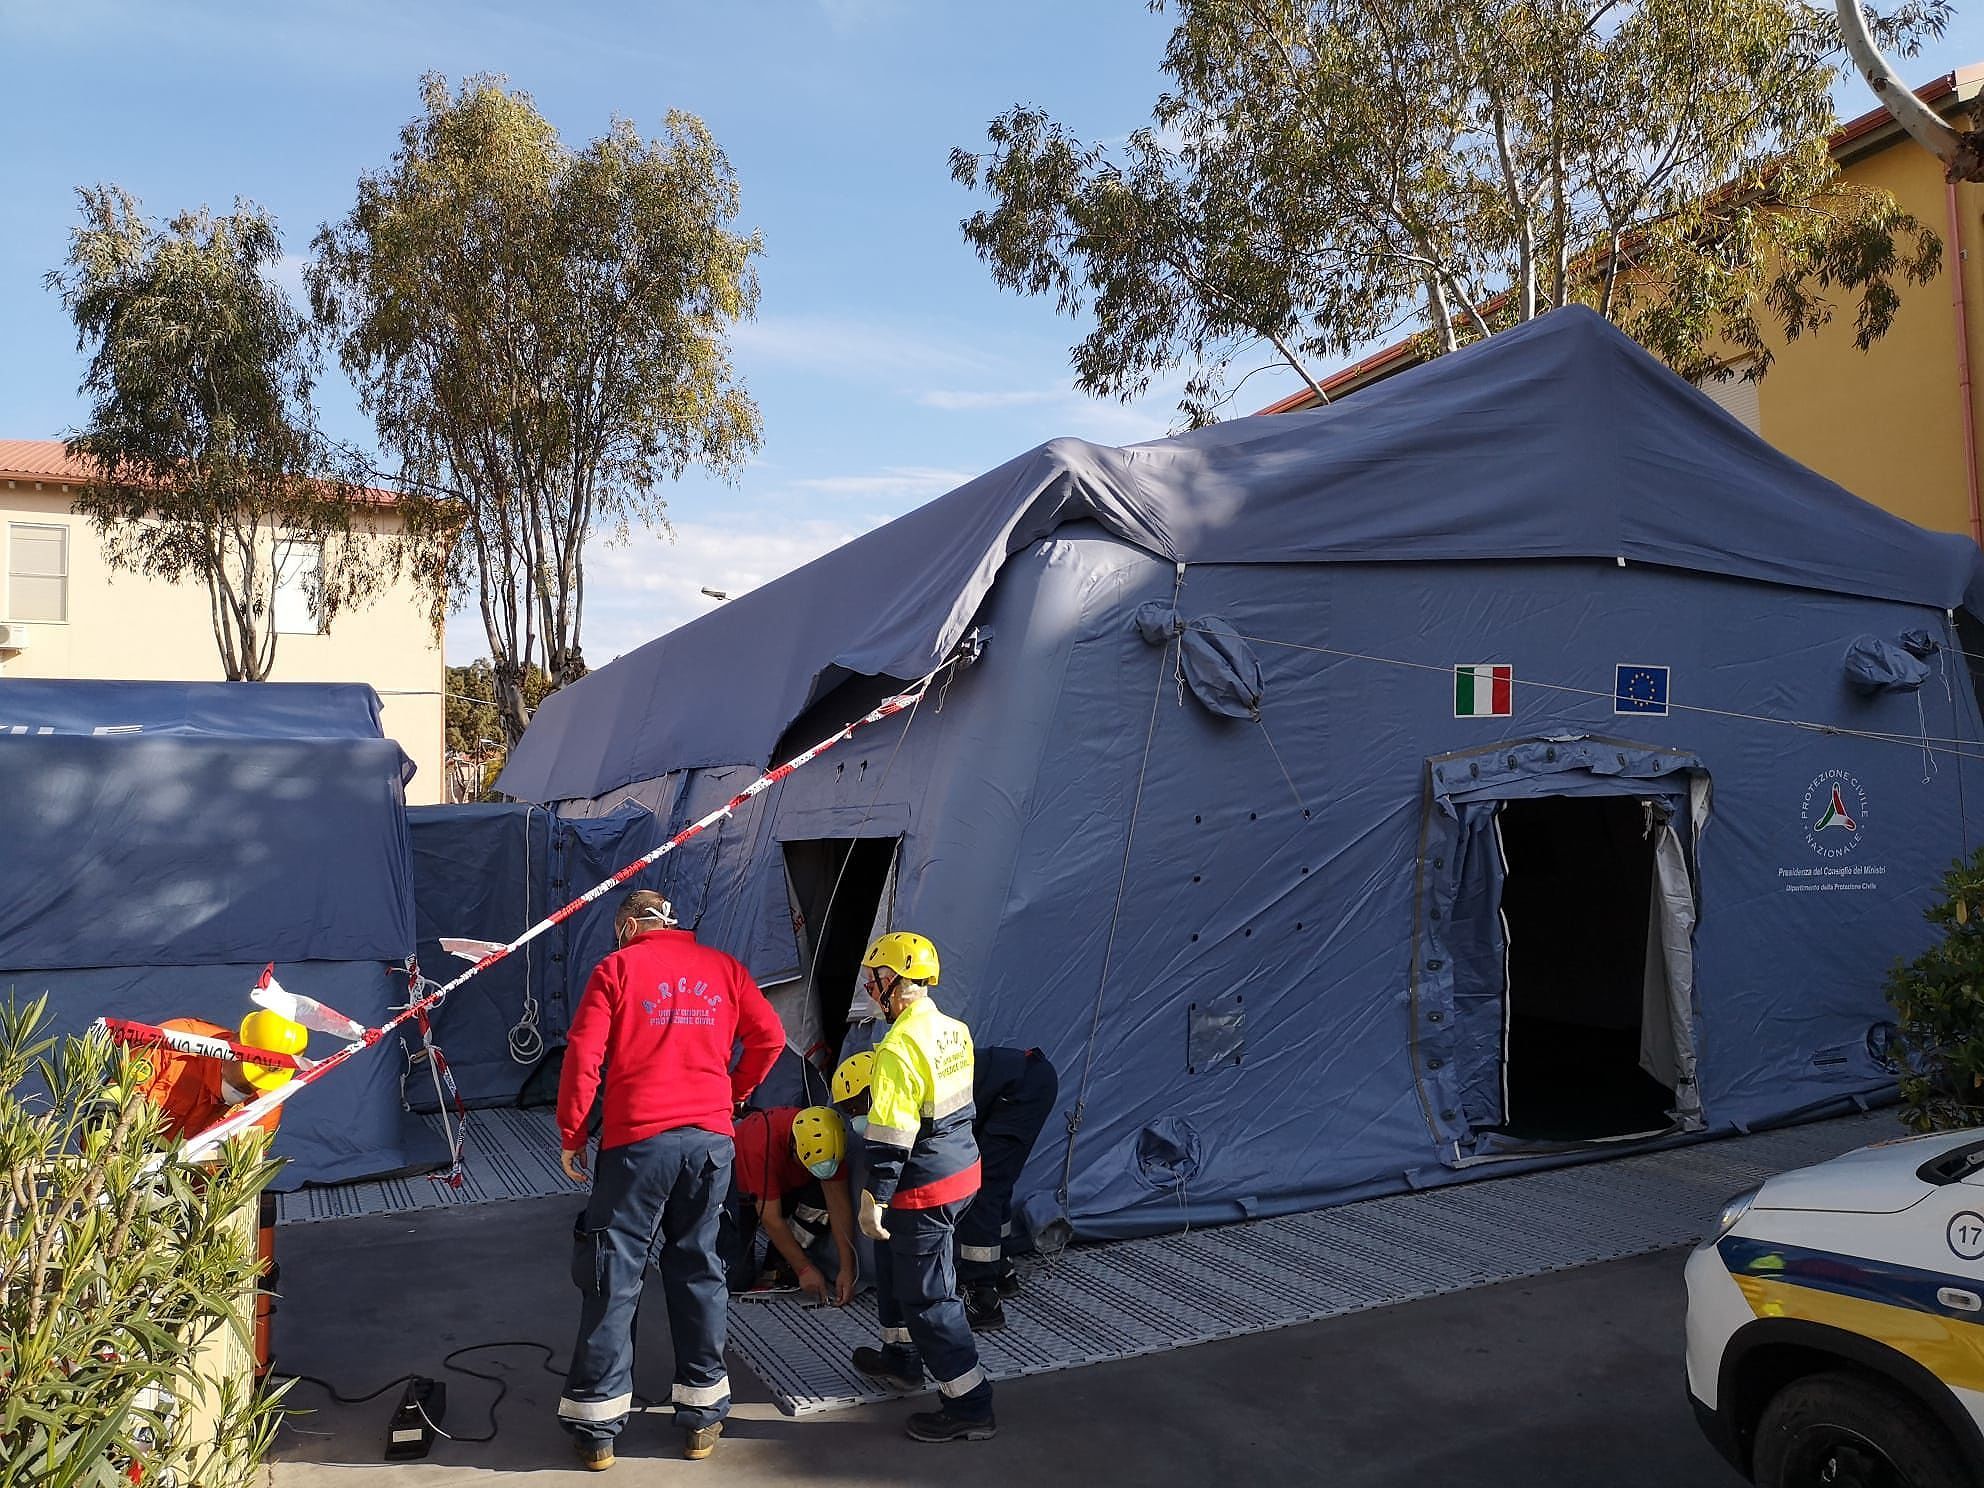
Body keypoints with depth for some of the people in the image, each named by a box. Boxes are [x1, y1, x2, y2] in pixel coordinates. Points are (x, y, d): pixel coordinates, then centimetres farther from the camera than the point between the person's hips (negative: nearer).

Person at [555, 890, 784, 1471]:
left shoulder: (616, 968, 0)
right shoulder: (723, 967, 9)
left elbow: (582, 1056, -6)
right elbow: (769, 1036, 5)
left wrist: (571, 1134, 3)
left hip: (638, 1141, -3)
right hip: (710, 1140, 3)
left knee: (614, 1277, 6)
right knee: (698, 1269, 13)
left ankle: (597, 1426, 13)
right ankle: (702, 1415, 20)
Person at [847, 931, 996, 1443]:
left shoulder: (900, 1047, -24)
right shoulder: (955, 1029, 3)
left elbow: (890, 1135, -23)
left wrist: (873, 1198, -16)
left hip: (924, 1186, -9)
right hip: (962, 1167, 9)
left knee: (928, 1294, 2)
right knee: (894, 1261, 27)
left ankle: (969, 1406, 10)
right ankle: (902, 1357, 42)